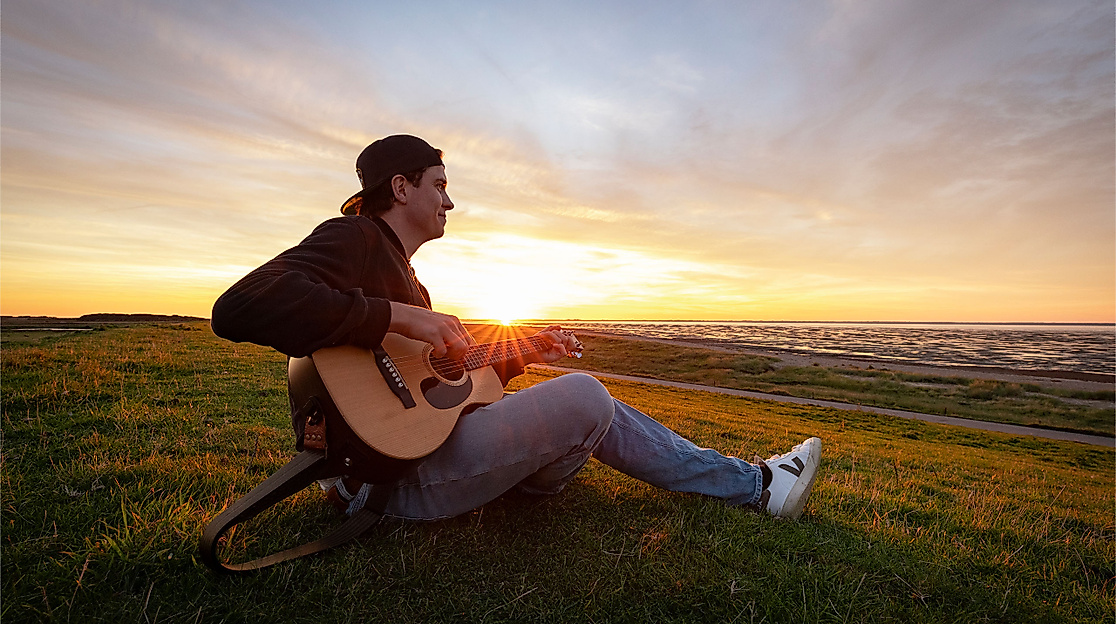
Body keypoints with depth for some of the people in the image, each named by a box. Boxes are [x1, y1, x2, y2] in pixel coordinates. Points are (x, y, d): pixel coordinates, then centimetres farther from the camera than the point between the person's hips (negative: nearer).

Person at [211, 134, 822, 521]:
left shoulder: (402, 272, 20)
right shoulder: (355, 238, -9)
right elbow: (240, 307, -27)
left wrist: (522, 353, 13)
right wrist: (400, 316, -29)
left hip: (429, 440, 10)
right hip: (398, 473, -10)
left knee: (592, 404, 7)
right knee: (584, 397, -18)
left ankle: (752, 483, 18)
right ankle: (757, 484, 4)